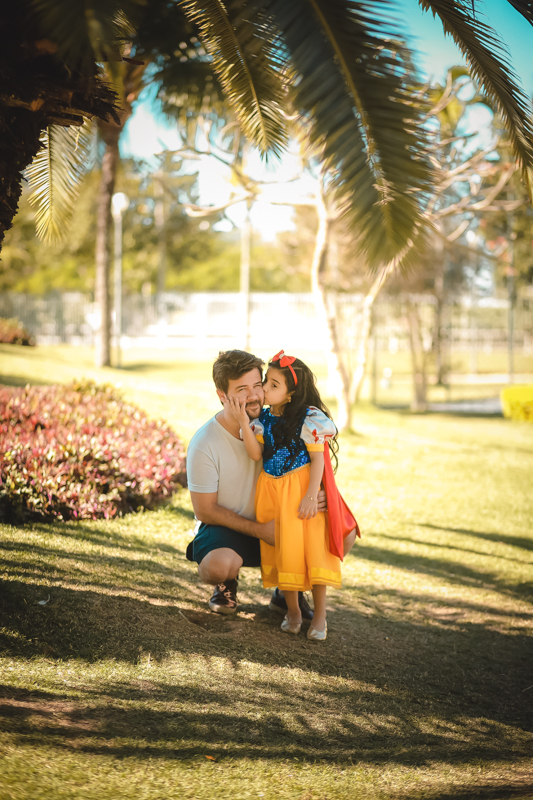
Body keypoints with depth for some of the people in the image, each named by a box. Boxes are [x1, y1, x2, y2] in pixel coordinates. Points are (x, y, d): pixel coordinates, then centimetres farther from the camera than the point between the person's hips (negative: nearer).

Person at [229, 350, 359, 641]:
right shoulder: (263, 418, 3)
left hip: (302, 488, -5)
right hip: (271, 490, 5)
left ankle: (319, 615, 7)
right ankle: (292, 610, 22)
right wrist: (243, 421, -17)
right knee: (281, 550, 9)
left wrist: (311, 496, -18)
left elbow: (318, 459, -11)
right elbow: (256, 455, -8)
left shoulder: (308, 419, -11)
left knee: (311, 547, -4)